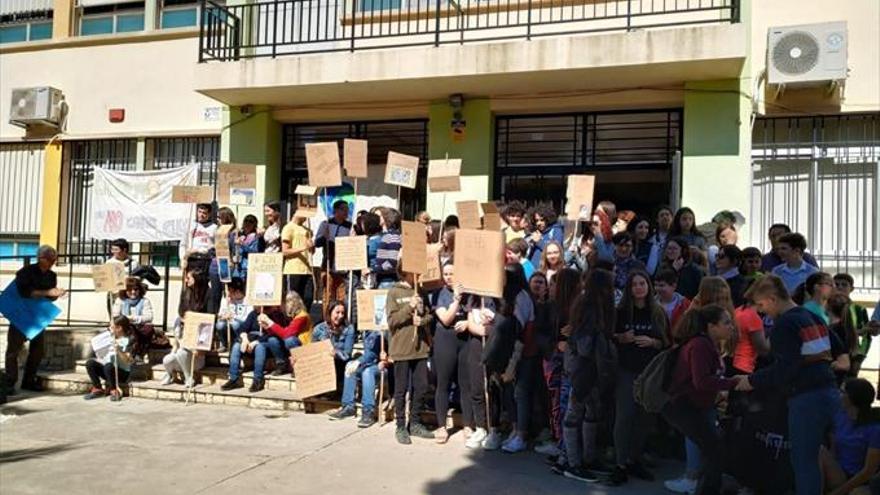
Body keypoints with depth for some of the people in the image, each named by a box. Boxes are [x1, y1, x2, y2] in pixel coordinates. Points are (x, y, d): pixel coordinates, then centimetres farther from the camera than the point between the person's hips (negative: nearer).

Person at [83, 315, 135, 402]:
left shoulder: (127, 341, -11)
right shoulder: (111, 339, 12)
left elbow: (128, 361, -22)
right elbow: (104, 354, 20)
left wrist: (118, 350, -34)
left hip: (122, 372, -7)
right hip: (107, 369, 7)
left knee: (108, 366, -36)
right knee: (90, 363, -14)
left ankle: (114, 391, -15)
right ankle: (97, 389, -6)